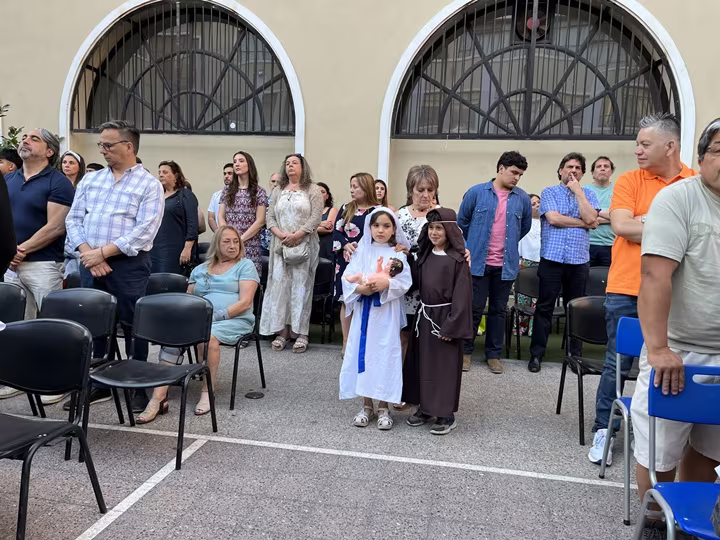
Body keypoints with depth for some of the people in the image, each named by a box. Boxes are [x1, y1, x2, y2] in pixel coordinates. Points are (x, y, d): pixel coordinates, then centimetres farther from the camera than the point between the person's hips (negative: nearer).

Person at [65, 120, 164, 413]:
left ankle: (140, 386, 14)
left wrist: (102, 252, -15)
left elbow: (144, 231, -13)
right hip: (90, 264, 5)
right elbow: (74, 219, 8)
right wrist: (88, 254, -8)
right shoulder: (90, 180, 13)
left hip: (129, 265, -5)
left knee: (133, 326, 1)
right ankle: (98, 383, 27)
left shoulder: (149, 185, -3)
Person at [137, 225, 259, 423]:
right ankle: (158, 398, -29)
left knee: (209, 336, -36)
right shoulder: (200, 269, 24)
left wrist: (216, 316, -14)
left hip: (234, 320, -4)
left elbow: (245, 302, -3)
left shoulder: (245, 265, 9)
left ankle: (208, 392, -19)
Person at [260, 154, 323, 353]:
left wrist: (297, 235, -16)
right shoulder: (278, 190, 15)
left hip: (304, 245, -3)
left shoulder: (312, 190, 3)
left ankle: (301, 332, 2)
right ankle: (281, 331, 6)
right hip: (281, 245, 4)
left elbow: (315, 217, -7)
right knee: (280, 285, 0)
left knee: (301, 286, -3)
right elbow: (270, 218, 9)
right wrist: (280, 234, -9)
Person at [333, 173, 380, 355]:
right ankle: (346, 343, 19)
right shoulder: (346, 209, 8)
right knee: (346, 301, 8)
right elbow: (336, 232, 4)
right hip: (346, 262, 3)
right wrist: (346, 245, -15)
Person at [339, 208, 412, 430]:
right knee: (363, 354, 6)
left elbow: (404, 282, -8)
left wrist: (386, 284, -24)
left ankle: (383, 408, 16)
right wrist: (361, 288, -19)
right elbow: (347, 278, -1)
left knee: (385, 356, 1)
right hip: (364, 310, 2)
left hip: (387, 313, -2)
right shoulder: (362, 251, 6)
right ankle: (367, 406, 20)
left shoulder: (397, 254, 0)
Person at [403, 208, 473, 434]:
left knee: (444, 365, 1)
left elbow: (462, 295, -14)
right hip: (424, 316, 7)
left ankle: (446, 414, 14)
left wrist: (452, 326, -17)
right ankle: (424, 407, 26)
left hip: (445, 317, -6)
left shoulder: (457, 259, -11)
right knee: (422, 361, 12)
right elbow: (416, 282, 12)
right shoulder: (425, 254, 9)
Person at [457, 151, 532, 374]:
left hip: (506, 264, 3)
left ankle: (494, 354, 22)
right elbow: (462, 221, 6)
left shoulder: (522, 198, 3)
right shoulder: (477, 192, -4)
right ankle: (465, 351, 19)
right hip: (478, 262, -2)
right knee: (474, 308, 3)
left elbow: (525, 226, 19)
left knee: (499, 310, 10)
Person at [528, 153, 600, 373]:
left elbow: (591, 218, -6)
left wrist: (578, 192, -3)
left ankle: (576, 354, 21)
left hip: (579, 261, 3)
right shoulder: (549, 192, 4)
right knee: (544, 307, 1)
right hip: (552, 258, -2)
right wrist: (583, 223, -5)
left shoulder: (588, 194, 11)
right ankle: (536, 354, 8)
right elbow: (553, 218, -11)